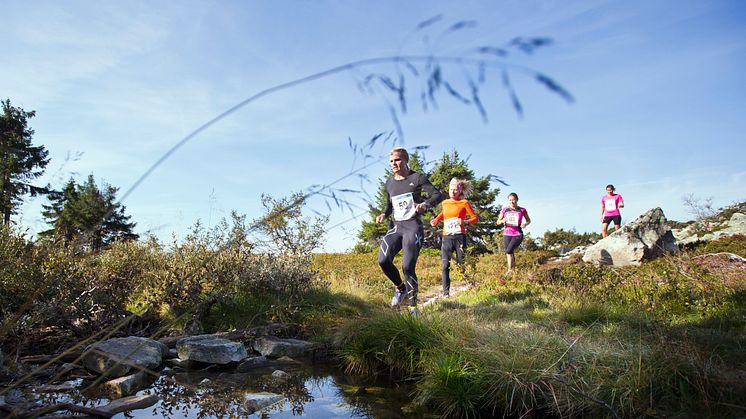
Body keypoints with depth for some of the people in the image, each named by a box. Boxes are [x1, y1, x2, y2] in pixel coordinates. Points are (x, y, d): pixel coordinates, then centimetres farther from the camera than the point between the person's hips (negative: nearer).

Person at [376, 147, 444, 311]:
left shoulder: (417, 178, 0)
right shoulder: (389, 183, 15)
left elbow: (438, 195, -7)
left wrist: (425, 204, -27)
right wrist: (383, 214, 5)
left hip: (413, 226, -4)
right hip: (395, 227, 4)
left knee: (408, 267, -13)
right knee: (383, 260, -18)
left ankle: (413, 308, 2)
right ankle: (400, 288, 10)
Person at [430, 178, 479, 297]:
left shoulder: (464, 203, 2)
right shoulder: (445, 203, 12)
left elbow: (476, 218, 2)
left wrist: (465, 222, -16)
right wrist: (436, 220, 17)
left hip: (459, 237, -2)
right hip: (446, 237, 2)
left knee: (461, 264, -3)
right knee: (446, 265, -7)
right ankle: (446, 292, -8)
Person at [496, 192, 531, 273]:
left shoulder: (522, 210, 1)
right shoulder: (504, 210, 5)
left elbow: (528, 220, 15)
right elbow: (498, 222, 10)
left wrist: (525, 224, -8)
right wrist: (502, 221, -13)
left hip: (518, 234, -3)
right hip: (507, 234, 3)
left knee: (508, 251, -21)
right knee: (510, 253, 4)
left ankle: (510, 270, -11)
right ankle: (513, 270, 15)